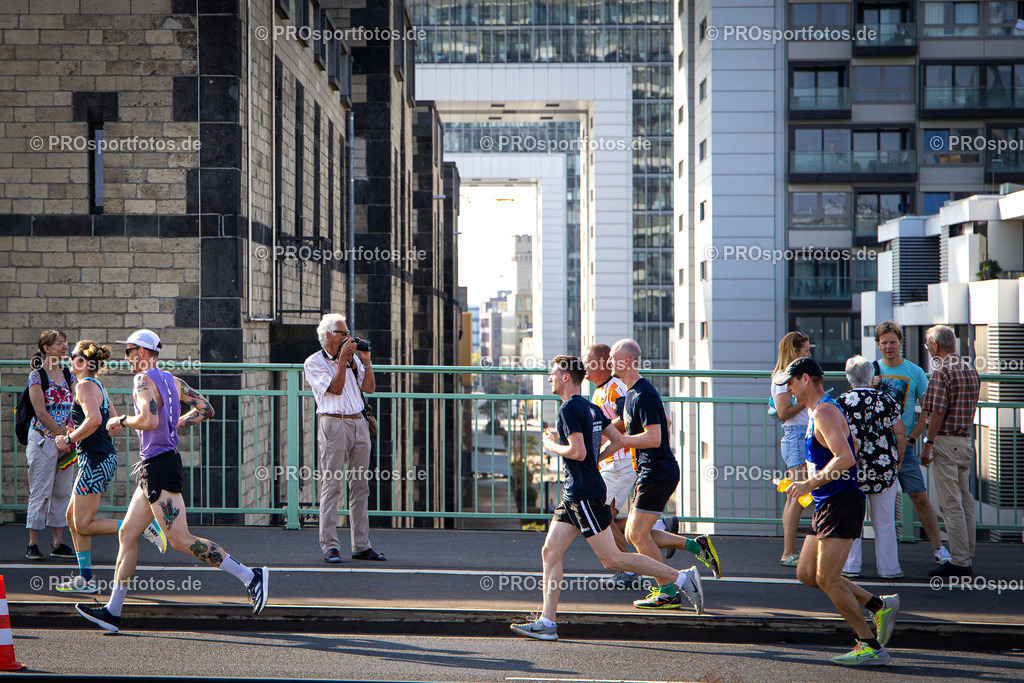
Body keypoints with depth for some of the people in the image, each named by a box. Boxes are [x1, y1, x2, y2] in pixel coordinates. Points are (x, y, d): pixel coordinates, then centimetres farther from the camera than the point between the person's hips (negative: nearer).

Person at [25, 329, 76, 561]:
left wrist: (70, 432, -6)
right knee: (40, 492, -4)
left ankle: (58, 543, 14)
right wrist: (60, 433, -13)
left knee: (63, 492, 7)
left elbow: (73, 408, 9)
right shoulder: (36, 376, -7)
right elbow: (40, 410, -12)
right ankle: (32, 544, 2)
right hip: (42, 438, -6)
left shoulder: (68, 375, 11)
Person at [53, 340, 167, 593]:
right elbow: (115, 422, 20)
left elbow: (94, 420, -28)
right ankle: (86, 579, 14)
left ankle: (144, 527, -9)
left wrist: (69, 439, -15)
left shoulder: (84, 386, -13)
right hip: (106, 457, 10)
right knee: (73, 517, 13)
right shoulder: (98, 387, 16)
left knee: (83, 526, -6)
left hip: (95, 460, -10)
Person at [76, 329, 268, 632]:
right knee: (127, 534, 11)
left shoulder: (143, 381, -12)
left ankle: (250, 576, -11)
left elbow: (149, 420, -27)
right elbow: (206, 409, 16)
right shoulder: (171, 381, 14)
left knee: (181, 541, -10)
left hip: (158, 467, -10)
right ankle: (112, 612, 13)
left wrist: (121, 421, -9)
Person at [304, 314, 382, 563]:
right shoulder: (314, 363, 0)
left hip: (359, 423, 6)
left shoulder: (352, 358, 18)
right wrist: (342, 359, -12)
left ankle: (361, 546, 9)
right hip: (334, 423, -6)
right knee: (332, 485, -8)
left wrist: (365, 361, 2)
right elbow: (336, 388, -11)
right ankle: (329, 547, -6)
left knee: (360, 486, 5)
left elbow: (369, 387, 11)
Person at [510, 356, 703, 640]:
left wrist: (552, 446, -6)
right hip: (575, 494, 10)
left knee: (612, 558, -7)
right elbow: (617, 440, 18)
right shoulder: (590, 408, 14)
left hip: (585, 494, -10)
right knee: (550, 552, 7)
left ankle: (681, 578, -3)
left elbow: (578, 452, -22)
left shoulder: (569, 409, -13)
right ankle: (546, 623, 5)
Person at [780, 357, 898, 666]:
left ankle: (871, 646, -3)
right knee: (806, 574, 9)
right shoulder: (819, 411, 18)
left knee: (827, 578, -11)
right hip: (826, 505, 11)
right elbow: (853, 446, 32)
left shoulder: (824, 412, -15)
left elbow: (846, 458, -28)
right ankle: (880, 605, 15)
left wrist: (810, 484, -25)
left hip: (841, 504, -11)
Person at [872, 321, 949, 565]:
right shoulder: (871, 372, 9)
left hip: (904, 445, -2)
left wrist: (911, 437, -6)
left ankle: (938, 547, 1)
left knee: (920, 498, -4)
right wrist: (870, 387, -10)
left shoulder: (915, 373, 4)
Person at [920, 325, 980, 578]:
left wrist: (928, 443, -13)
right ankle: (968, 559, 16)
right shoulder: (970, 369, 12)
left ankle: (959, 562, -7)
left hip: (946, 441, -9)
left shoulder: (941, 371, -14)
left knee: (950, 504, -6)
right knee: (965, 502, 12)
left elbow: (938, 413, -18)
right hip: (966, 441, 9)